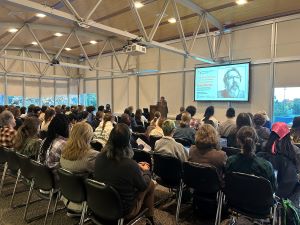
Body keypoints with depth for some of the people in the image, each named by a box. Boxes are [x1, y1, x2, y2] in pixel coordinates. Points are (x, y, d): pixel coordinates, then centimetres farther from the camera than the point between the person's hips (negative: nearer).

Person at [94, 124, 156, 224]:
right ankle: (149, 218, 32)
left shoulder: (100, 157, -15)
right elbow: (143, 186, -12)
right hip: (123, 210, -5)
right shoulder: (130, 164, -32)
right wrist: (146, 171, 8)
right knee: (150, 184, 15)